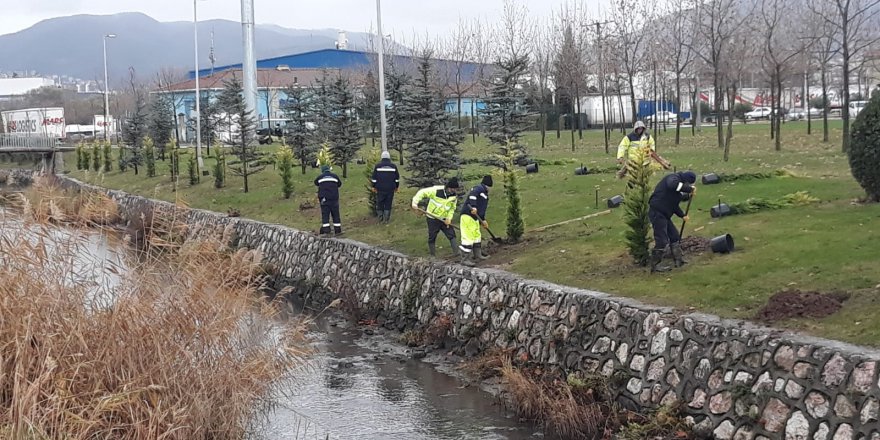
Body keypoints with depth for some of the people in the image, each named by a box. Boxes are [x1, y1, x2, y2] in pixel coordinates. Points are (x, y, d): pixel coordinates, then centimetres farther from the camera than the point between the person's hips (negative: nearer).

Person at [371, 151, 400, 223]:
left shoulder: (378, 166, -2)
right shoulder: (393, 166, 2)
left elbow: (374, 178, 1)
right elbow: (397, 178, 9)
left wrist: (374, 187, 11)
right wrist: (397, 187, 19)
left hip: (380, 189, -1)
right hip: (390, 189, 1)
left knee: (380, 203, 9)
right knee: (388, 204, 6)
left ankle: (380, 218, 13)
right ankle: (386, 219, 6)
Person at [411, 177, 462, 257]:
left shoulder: (454, 196, -6)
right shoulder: (436, 190, -22)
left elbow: (452, 208, 6)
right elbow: (422, 192, -17)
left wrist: (449, 218, -8)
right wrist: (415, 202, -26)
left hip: (444, 219, 4)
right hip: (432, 218, -4)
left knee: (452, 235, -4)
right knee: (432, 238, 4)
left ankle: (457, 253, -2)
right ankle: (433, 256, 16)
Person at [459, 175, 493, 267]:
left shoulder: (485, 194, 23)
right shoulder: (479, 188, -9)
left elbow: (482, 208, 31)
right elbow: (472, 195, -30)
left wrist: (483, 220, 33)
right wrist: (473, 207, -41)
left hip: (475, 217, 11)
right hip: (467, 215, -11)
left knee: (476, 235, 23)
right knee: (468, 237, -12)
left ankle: (477, 254, 38)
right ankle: (465, 259, -11)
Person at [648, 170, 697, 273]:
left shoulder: (679, 181, 18)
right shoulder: (674, 178, -11)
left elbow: (673, 203, 26)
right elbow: (673, 185, -39)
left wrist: (682, 215, 17)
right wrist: (690, 188, -32)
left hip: (664, 214, 10)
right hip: (657, 213, -10)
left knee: (675, 236, 16)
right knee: (662, 240, -9)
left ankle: (679, 260, 25)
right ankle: (655, 266, 0)